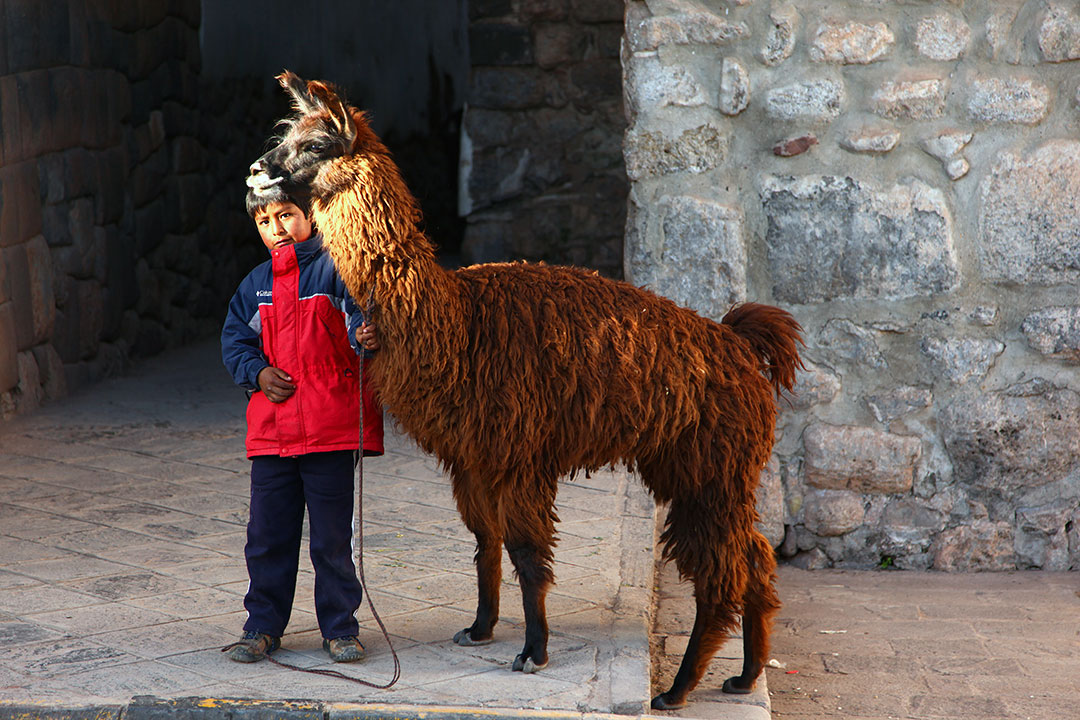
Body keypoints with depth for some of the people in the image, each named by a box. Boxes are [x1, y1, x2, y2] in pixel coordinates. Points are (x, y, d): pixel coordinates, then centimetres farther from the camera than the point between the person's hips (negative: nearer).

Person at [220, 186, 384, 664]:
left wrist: (366, 340, -32)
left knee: (332, 535, 2)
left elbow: (360, 319, -10)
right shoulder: (254, 285, 13)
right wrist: (257, 372, -3)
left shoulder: (335, 271, -2)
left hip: (331, 426, -4)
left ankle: (340, 628, 14)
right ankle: (263, 627, 19)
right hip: (271, 425, 4)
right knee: (267, 534, 7)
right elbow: (234, 341, 16)